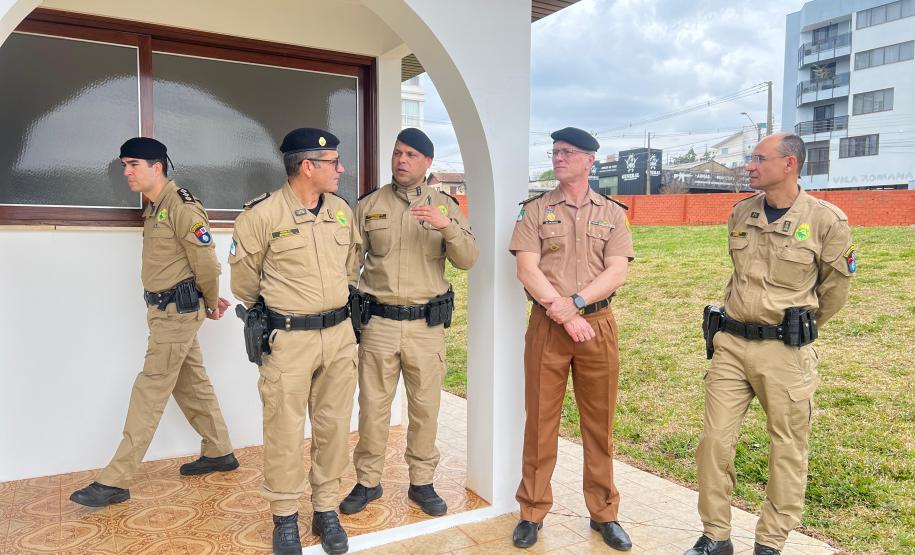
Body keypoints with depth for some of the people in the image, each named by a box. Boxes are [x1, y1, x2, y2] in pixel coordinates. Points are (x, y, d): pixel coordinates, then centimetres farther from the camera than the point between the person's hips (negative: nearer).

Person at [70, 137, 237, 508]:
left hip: (177, 311, -10)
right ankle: (219, 453, 29)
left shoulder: (182, 207, -18)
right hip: (167, 310, 10)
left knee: (150, 391, -5)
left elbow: (206, 261, -16)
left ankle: (116, 480, 2)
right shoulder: (155, 207, 12)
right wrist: (210, 302, 11)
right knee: (192, 383, 16)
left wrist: (211, 304, -2)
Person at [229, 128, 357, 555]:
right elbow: (244, 278, 2)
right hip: (287, 340, -5)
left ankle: (326, 511, 28)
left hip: (339, 334, 5)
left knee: (333, 428, 12)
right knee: (284, 432, 5)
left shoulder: (342, 211, 6)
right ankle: (285, 518, 24)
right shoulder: (262, 214, -11)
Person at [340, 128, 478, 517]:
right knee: (373, 406, 9)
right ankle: (368, 481, 26)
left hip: (427, 324, 0)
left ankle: (421, 482, 27)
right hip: (378, 322, 0)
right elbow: (351, 262, 7)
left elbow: (467, 260, -5)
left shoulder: (445, 205, 4)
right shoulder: (368, 206, 4)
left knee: (425, 408, 10)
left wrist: (447, 225, -22)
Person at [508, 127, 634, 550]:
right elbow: (527, 269, -6)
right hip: (546, 326, -1)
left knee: (599, 423, 9)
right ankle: (532, 512, 20)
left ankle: (604, 513, 24)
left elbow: (617, 273, -3)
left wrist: (574, 302, -16)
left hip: (598, 325, 1)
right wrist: (563, 313, -15)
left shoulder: (613, 213, 8)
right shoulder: (535, 210, 5)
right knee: (540, 420, 5)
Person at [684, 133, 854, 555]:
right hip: (731, 344, 4)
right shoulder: (740, 214, 6)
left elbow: (835, 288, 5)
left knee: (787, 451, 8)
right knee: (715, 441, 4)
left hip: (785, 351, -4)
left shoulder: (826, 220, -8)